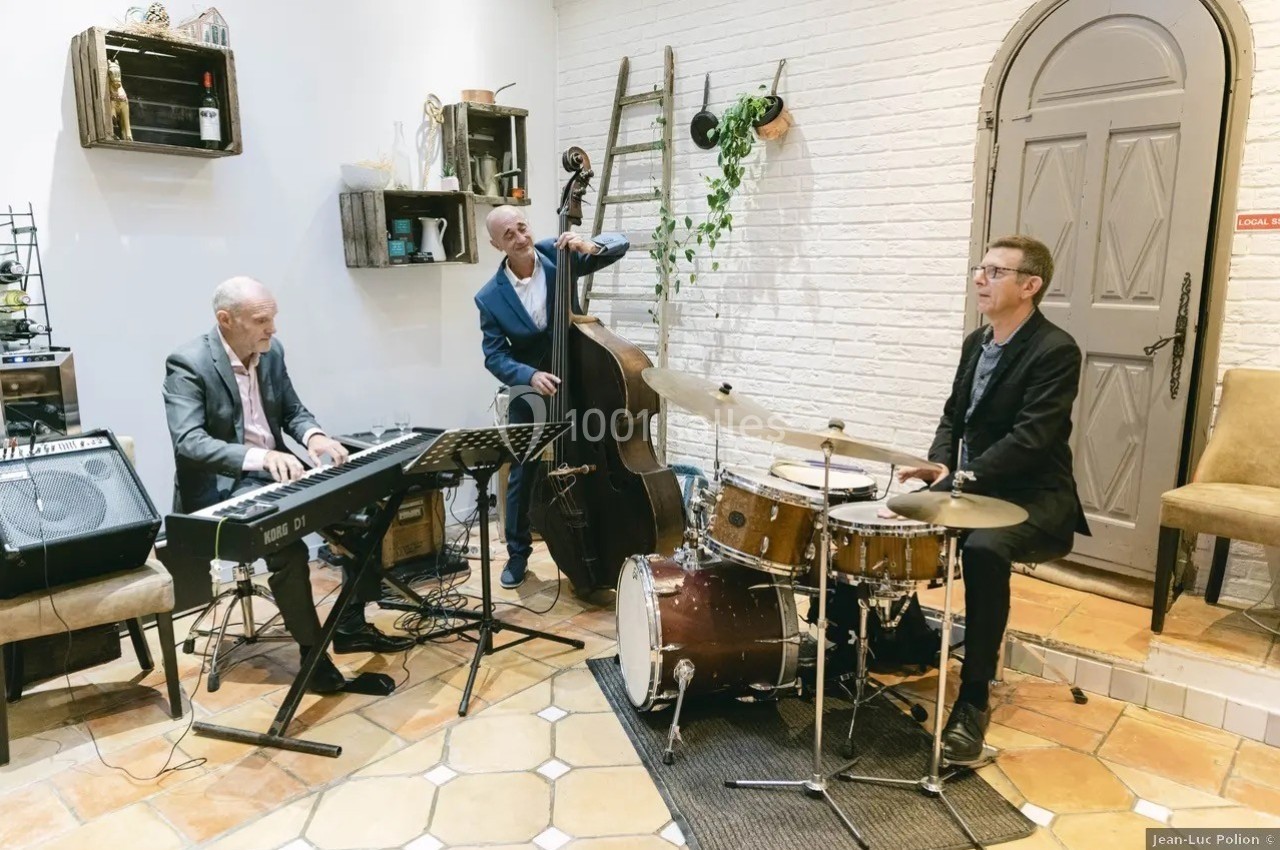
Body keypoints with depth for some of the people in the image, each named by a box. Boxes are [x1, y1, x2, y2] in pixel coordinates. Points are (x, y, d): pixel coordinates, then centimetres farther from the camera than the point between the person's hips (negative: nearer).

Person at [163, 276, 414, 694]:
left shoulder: (272, 351, 3)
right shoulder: (188, 364, -17)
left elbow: (293, 411, 11)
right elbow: (189, 442, -27)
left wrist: (313, 436, -12)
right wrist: (259, 456, -40)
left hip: (274, 475, 7)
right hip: (220, 488, -7)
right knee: (289, 549, -30)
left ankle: (351, 626, 7)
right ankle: (312, 651, -8)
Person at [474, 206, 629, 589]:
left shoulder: (557, 255, -11)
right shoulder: (490, 297, -12)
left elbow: (619, 243, -7)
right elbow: (495, 357, -11)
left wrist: (590, 246, -29)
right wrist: (530, 375, -30)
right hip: (529, 395, 0)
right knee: (522, 476, 8)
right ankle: (518, 552, 29)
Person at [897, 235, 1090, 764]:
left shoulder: (1056, 351, -15)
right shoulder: (976, 342, 9)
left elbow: (1027, 439, -25)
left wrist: (955, 485, -32)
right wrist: (940, 466, -7)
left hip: (1031, 498, -8)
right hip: (969, 490, 8)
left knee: (983, 549, -36)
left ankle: (973, 703, -24)